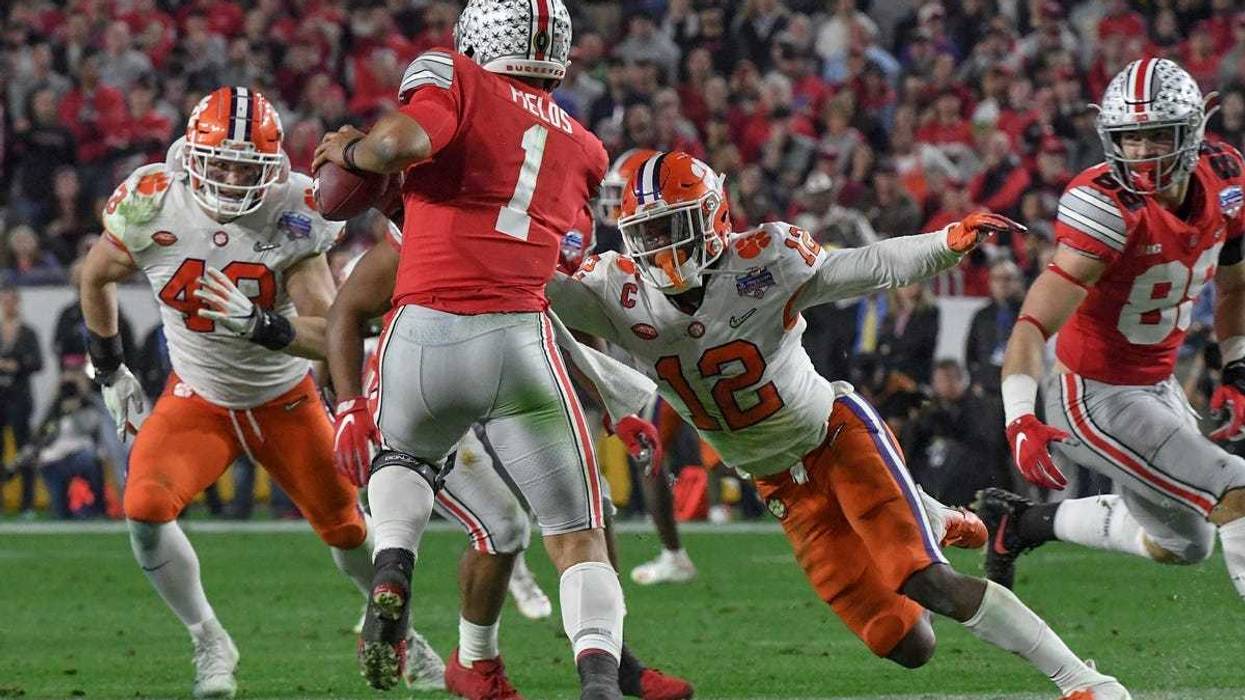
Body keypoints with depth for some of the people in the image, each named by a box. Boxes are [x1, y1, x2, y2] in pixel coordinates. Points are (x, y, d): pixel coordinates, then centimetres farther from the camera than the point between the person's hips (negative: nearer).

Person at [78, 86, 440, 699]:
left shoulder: (294, 216, -23)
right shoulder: (151, 206, -20)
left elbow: (328, 333, -26)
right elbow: (97, 278, 2)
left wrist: (256, 325, -44)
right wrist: (109, 371, 7)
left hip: (284, 400, 0)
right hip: (197, 398, 0)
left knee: (344, 528, 9)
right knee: (146, 509, -22)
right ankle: (209, 643, -2)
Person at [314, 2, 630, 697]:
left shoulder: (455, 77, 5)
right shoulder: (583, 149, 20)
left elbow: (403, 140, -13)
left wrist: (352, 151, 7)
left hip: (424, 333, -1)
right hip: (519, 338, 1)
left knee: (406, 454, 33)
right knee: (578, 536, 9)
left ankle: (393, 569, 4)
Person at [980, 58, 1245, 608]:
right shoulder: (1110, 206, -28)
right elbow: (1032, 327, -35)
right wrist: (1020, 421, -49)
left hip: (1157, 386, 8)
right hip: (1096, 398, -8)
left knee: (1185, 545, 23)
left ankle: (1020, 522, 35)